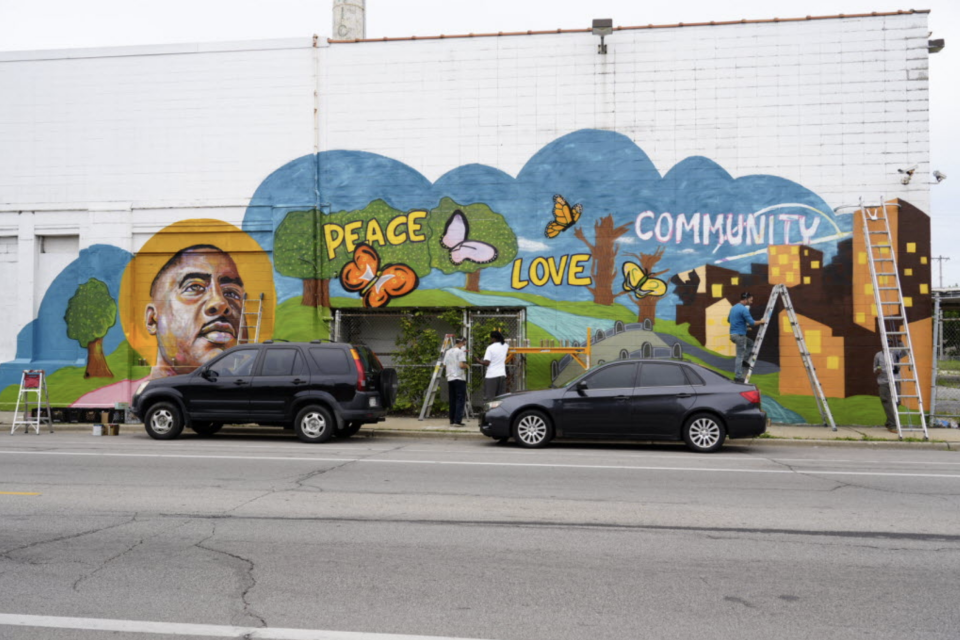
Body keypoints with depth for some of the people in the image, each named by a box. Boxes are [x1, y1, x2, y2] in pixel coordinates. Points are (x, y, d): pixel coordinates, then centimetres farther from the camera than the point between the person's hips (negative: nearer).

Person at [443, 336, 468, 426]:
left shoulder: (448, 352, 13)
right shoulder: (460, 351, -8)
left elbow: (444, 365, 14)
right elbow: (461, 365, -18)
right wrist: (466, 366, 1)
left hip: (450, 378, 7)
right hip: (459, 378, -7)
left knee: (452, 400, 12)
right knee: (460, 399, -5)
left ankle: (452, 420, 14)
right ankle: (457, 421, -11)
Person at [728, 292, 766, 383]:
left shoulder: (733, 307, 12)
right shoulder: (744, 309, -17)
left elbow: (729, 320, 25)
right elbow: (752, 322, -20)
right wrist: (761, 321, -1)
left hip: (733, 334, 9)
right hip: (740, 335, -9)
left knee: (750, 343, 25)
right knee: (740, 356, -3)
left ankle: (739, 361, 12)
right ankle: (738, 376, 1)